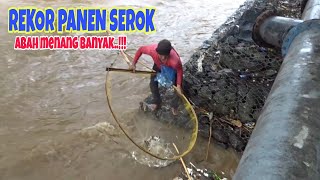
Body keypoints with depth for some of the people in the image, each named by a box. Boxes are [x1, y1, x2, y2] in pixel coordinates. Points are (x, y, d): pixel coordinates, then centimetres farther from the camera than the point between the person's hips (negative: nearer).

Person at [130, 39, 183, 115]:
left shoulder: (175, 60, -49)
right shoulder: (152, 49, -44)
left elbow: (179, 71, -28)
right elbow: (141, 49, -22)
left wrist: (178, 85, -33)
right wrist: (133, 64, -21)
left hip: (172, 68, -2)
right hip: (159, 65, 3)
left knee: (177, 86, -4)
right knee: (153, 82, 0)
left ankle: (174, 106, 23)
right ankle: (156, 102, 24)